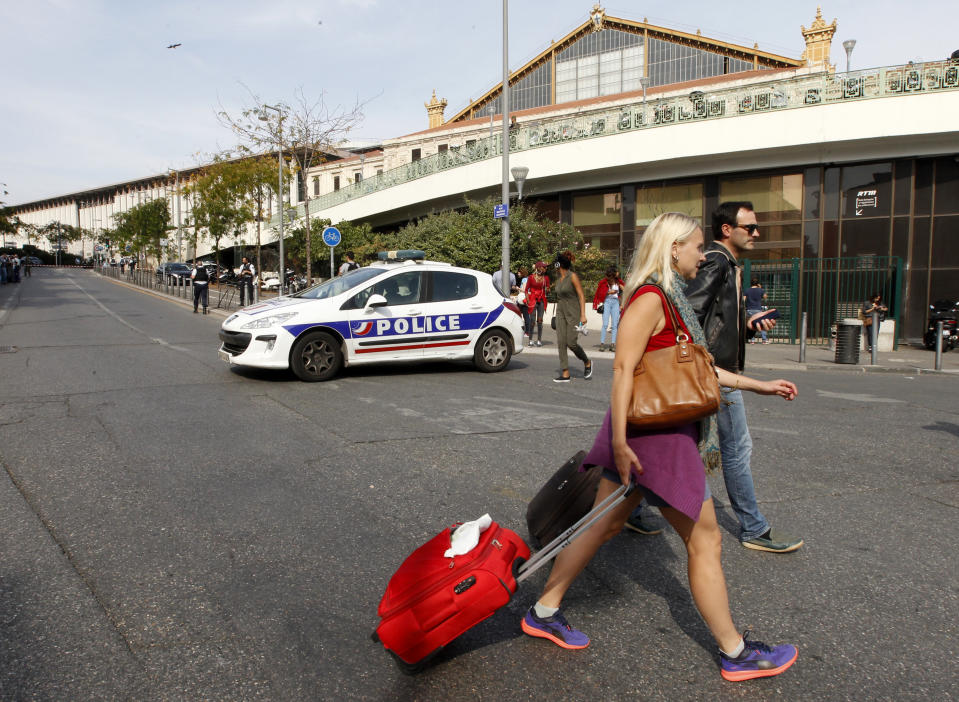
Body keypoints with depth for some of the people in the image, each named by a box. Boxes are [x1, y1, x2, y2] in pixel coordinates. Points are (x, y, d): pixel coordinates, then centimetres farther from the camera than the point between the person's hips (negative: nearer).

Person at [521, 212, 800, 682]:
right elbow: (623, 369, -22)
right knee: (705, 540, 3)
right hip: (654, 435, -10)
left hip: (665, 430, 10)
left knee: (605, 524, 14)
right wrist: (619, 441, -27)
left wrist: (761, 386, 25)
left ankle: (543, 612, 24)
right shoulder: (650, 298, -15)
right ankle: (734, 653, 19)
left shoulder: (670, 299, 17)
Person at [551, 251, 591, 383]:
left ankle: (587, 363, 16)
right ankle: (565, 374, -2)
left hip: (573, 313, -7)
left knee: (571, 343, -11)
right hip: (561, 313, 7)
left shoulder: (573, 277, -9)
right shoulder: (559, 280, 12)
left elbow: (581, 296, -11)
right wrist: (557, 313, 22)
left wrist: (583, 315, -17)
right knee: (561, 343, -3)